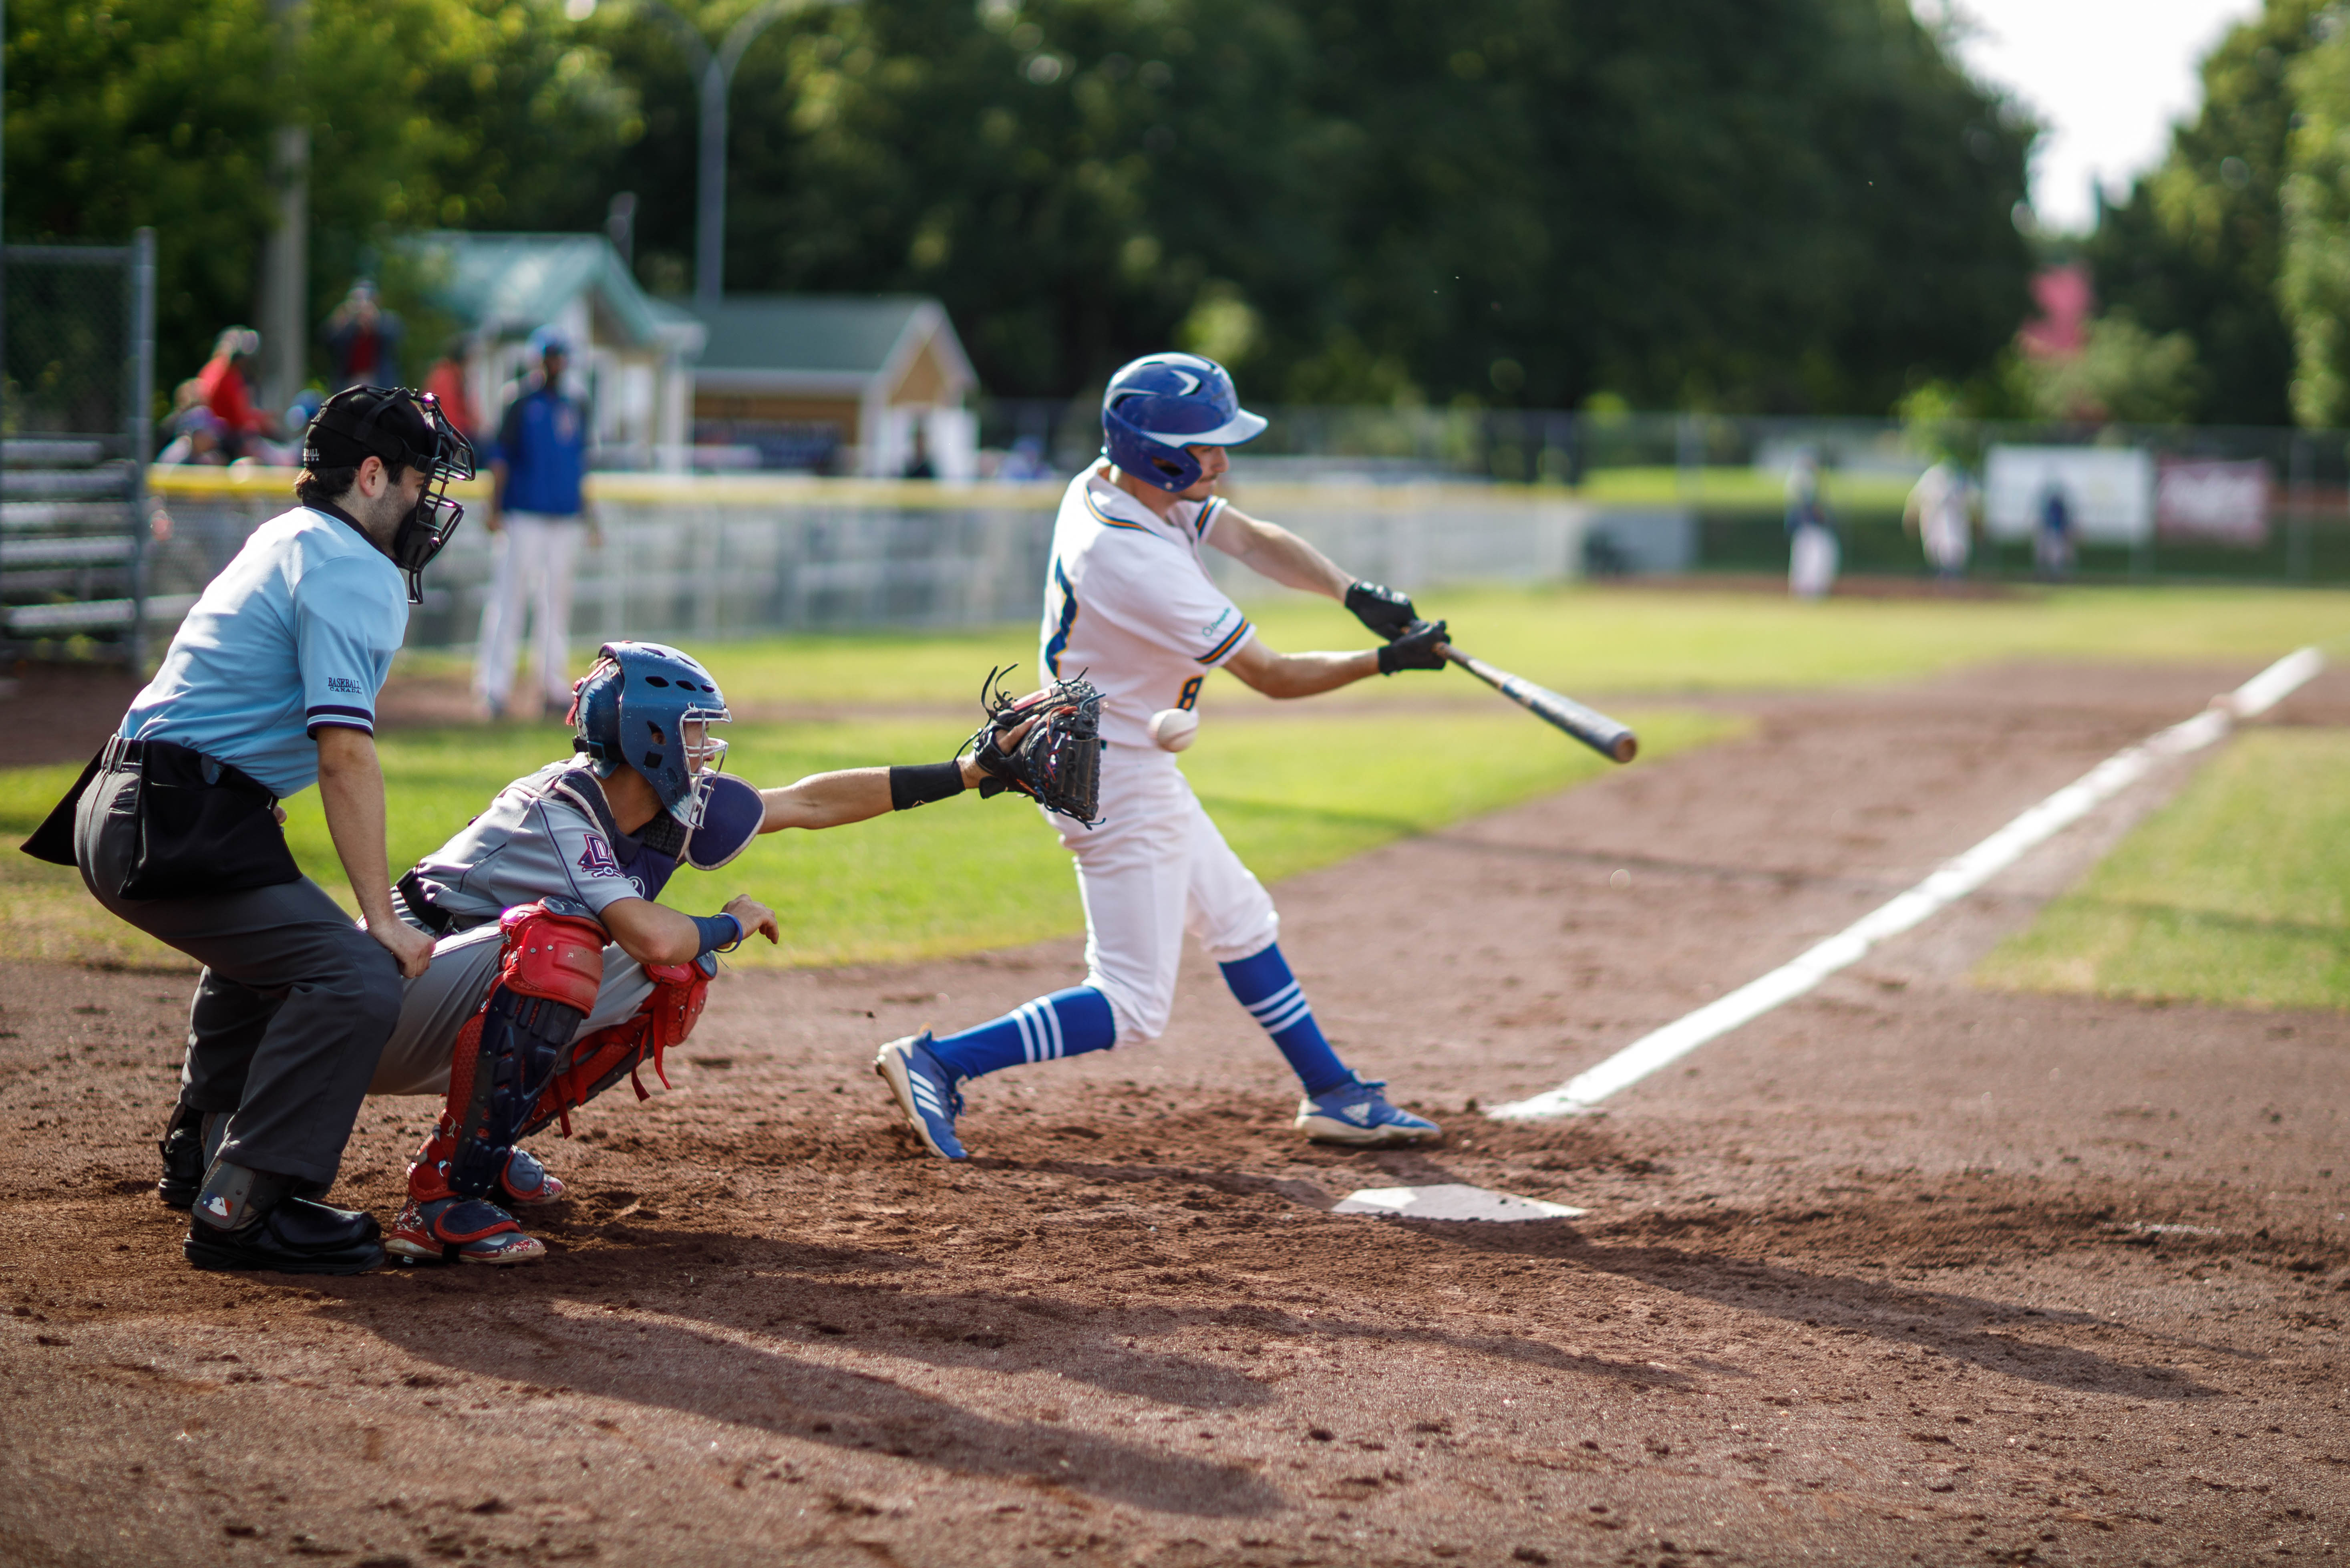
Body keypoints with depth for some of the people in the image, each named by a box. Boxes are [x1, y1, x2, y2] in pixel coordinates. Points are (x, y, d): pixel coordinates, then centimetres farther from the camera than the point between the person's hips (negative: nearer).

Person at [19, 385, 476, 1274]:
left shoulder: (285, 539, 20)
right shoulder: (351, 571, -11)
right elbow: (345, 752, -20)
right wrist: (381, 919, -20)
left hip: (124, 812, 11)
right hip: (179, 827, -11)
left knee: (268, 942, 37)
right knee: (356, 979, -22)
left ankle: (203, 1156, 47)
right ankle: (236, 1214, -23)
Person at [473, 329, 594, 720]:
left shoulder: (575, 410, 14)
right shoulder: (521, 405, -1)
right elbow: (500, 459, -4)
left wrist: (586, 512, 18)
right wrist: (495, 509, -13)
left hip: (566, 521, 5)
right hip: (524, 518, -5)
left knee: (557, 600, 7)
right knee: (510, 599, -9)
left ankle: (554, 687, 13)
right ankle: (495, 686, -9)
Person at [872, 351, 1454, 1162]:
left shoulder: (1112, 485, -4)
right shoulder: (1137, 563, -30)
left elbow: (1254, 540, -1)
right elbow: (1273, 676, -22)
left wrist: (1355, 593, -15)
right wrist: (1389, 661, -14)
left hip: (1135, 768, 11)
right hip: (1119, 783, -11)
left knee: (1241, 922, 21)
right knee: (1132, 1006, -6)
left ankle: (1332, 1095, 32)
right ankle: (938, 1061, -6)